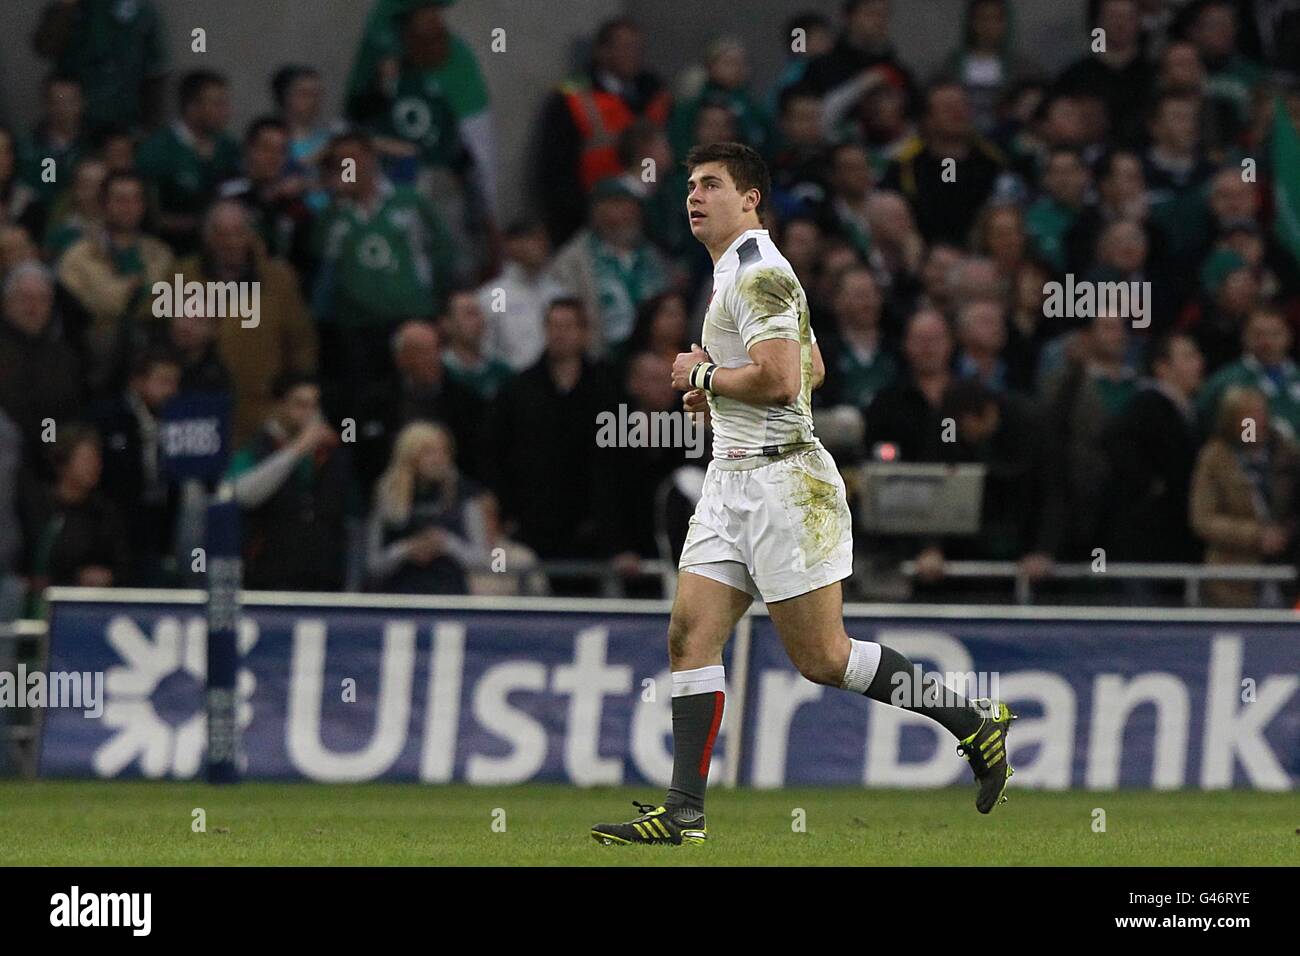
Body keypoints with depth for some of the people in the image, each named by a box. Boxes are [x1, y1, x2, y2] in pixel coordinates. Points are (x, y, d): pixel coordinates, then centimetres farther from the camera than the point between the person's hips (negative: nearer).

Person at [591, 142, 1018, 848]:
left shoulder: (758, 272, -13)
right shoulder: (735, 271, 19)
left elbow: (780, 379, -25)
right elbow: (812, 368, 29)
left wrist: (704, 375, -10)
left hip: (781, 483, -10)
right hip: (733, 482, 10)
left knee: (821, 658, -7)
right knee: (690, 635, 0)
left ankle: (973, 720, 5)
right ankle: (683, 813, -3)